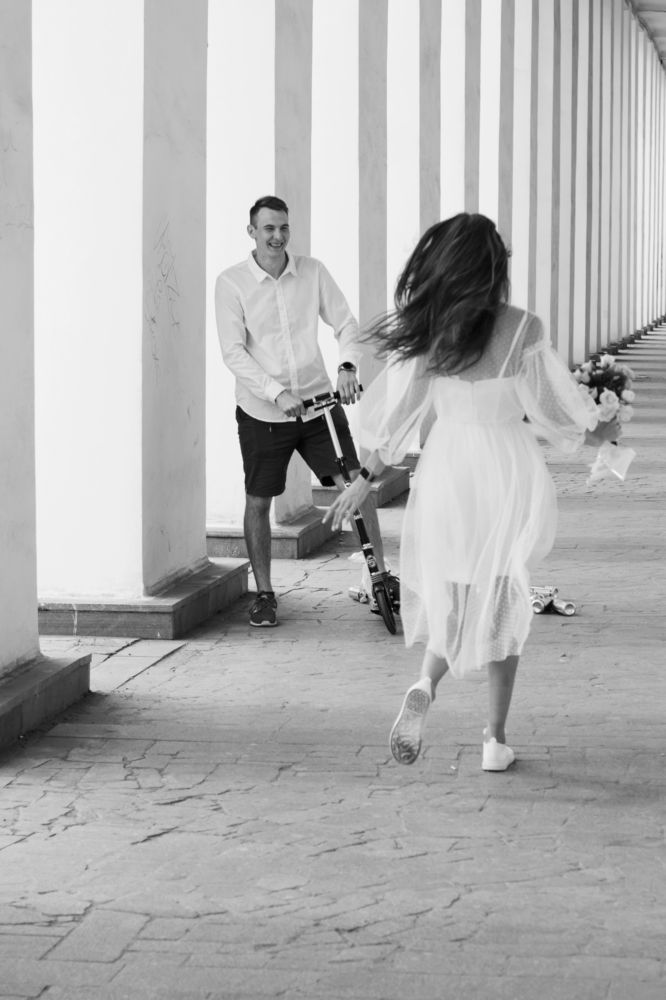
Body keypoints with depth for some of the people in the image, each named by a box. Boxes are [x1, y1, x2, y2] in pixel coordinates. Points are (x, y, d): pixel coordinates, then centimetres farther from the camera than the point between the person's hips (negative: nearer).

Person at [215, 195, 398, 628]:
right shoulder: (232, 282, -7)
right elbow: (234, 352, -12)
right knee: (259, 502, 5)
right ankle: (265, 593, 20)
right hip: (262, 412, -2)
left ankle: (381, 573, 6)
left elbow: (346, 323, 3)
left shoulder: (313, 271, 1)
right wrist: (276, 392, -22)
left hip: (318, 401, 2)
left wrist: (348, 365, -17)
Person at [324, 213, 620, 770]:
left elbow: (395, 411, 0)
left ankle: (425, 685, -13)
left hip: (446, 469, 2)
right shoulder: (522, 329, -12)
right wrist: (599, 432, 18)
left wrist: (367, 479, 11)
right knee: (501, 602, 12)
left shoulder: (426, 331, -6)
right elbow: (555, 405, -3)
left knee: (451, 596, 17)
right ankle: (496, 739, 16)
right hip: (508, 470, -2)